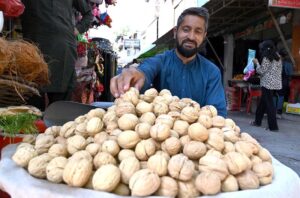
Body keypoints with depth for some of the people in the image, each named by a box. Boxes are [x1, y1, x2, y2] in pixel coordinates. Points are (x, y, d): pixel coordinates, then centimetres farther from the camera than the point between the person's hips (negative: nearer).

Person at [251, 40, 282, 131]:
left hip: (268, 83, -9)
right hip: (275, 83, 9)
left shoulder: (266, 58, -12)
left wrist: (257, 63, 4)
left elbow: (261, 71, -10)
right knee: (263, 102, 17)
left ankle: (273, 126, -2)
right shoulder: (277, 57, 13)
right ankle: (257, 121, 27)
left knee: (269, 104, -5)